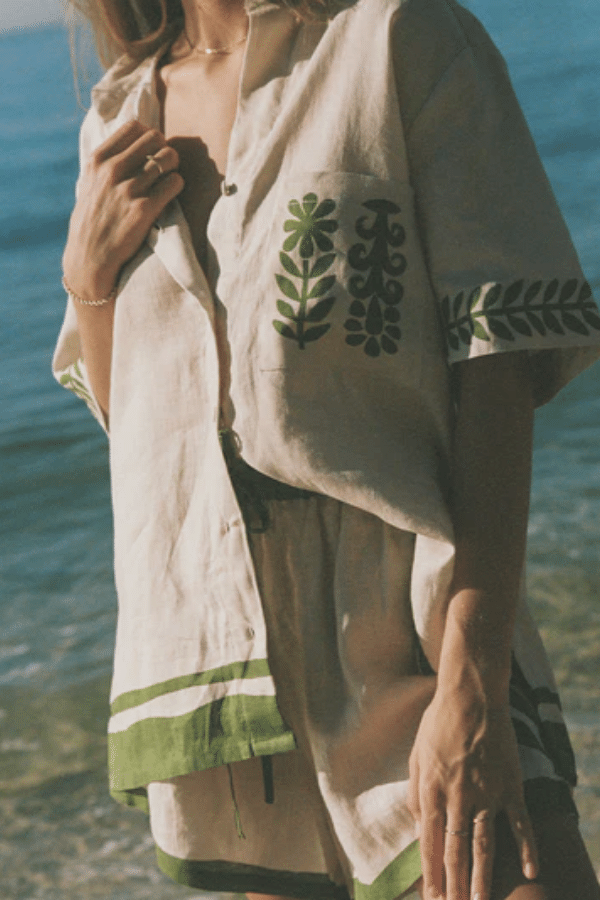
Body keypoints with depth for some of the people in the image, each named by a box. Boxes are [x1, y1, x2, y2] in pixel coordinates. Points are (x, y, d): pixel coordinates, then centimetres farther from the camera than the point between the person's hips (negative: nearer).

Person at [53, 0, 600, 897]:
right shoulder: (121, 124, 13)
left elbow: (498, 359, -10)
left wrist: (473, 681, -18)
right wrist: (88, 271, 1)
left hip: (409, 648, -5)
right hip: (213, 652, 5)